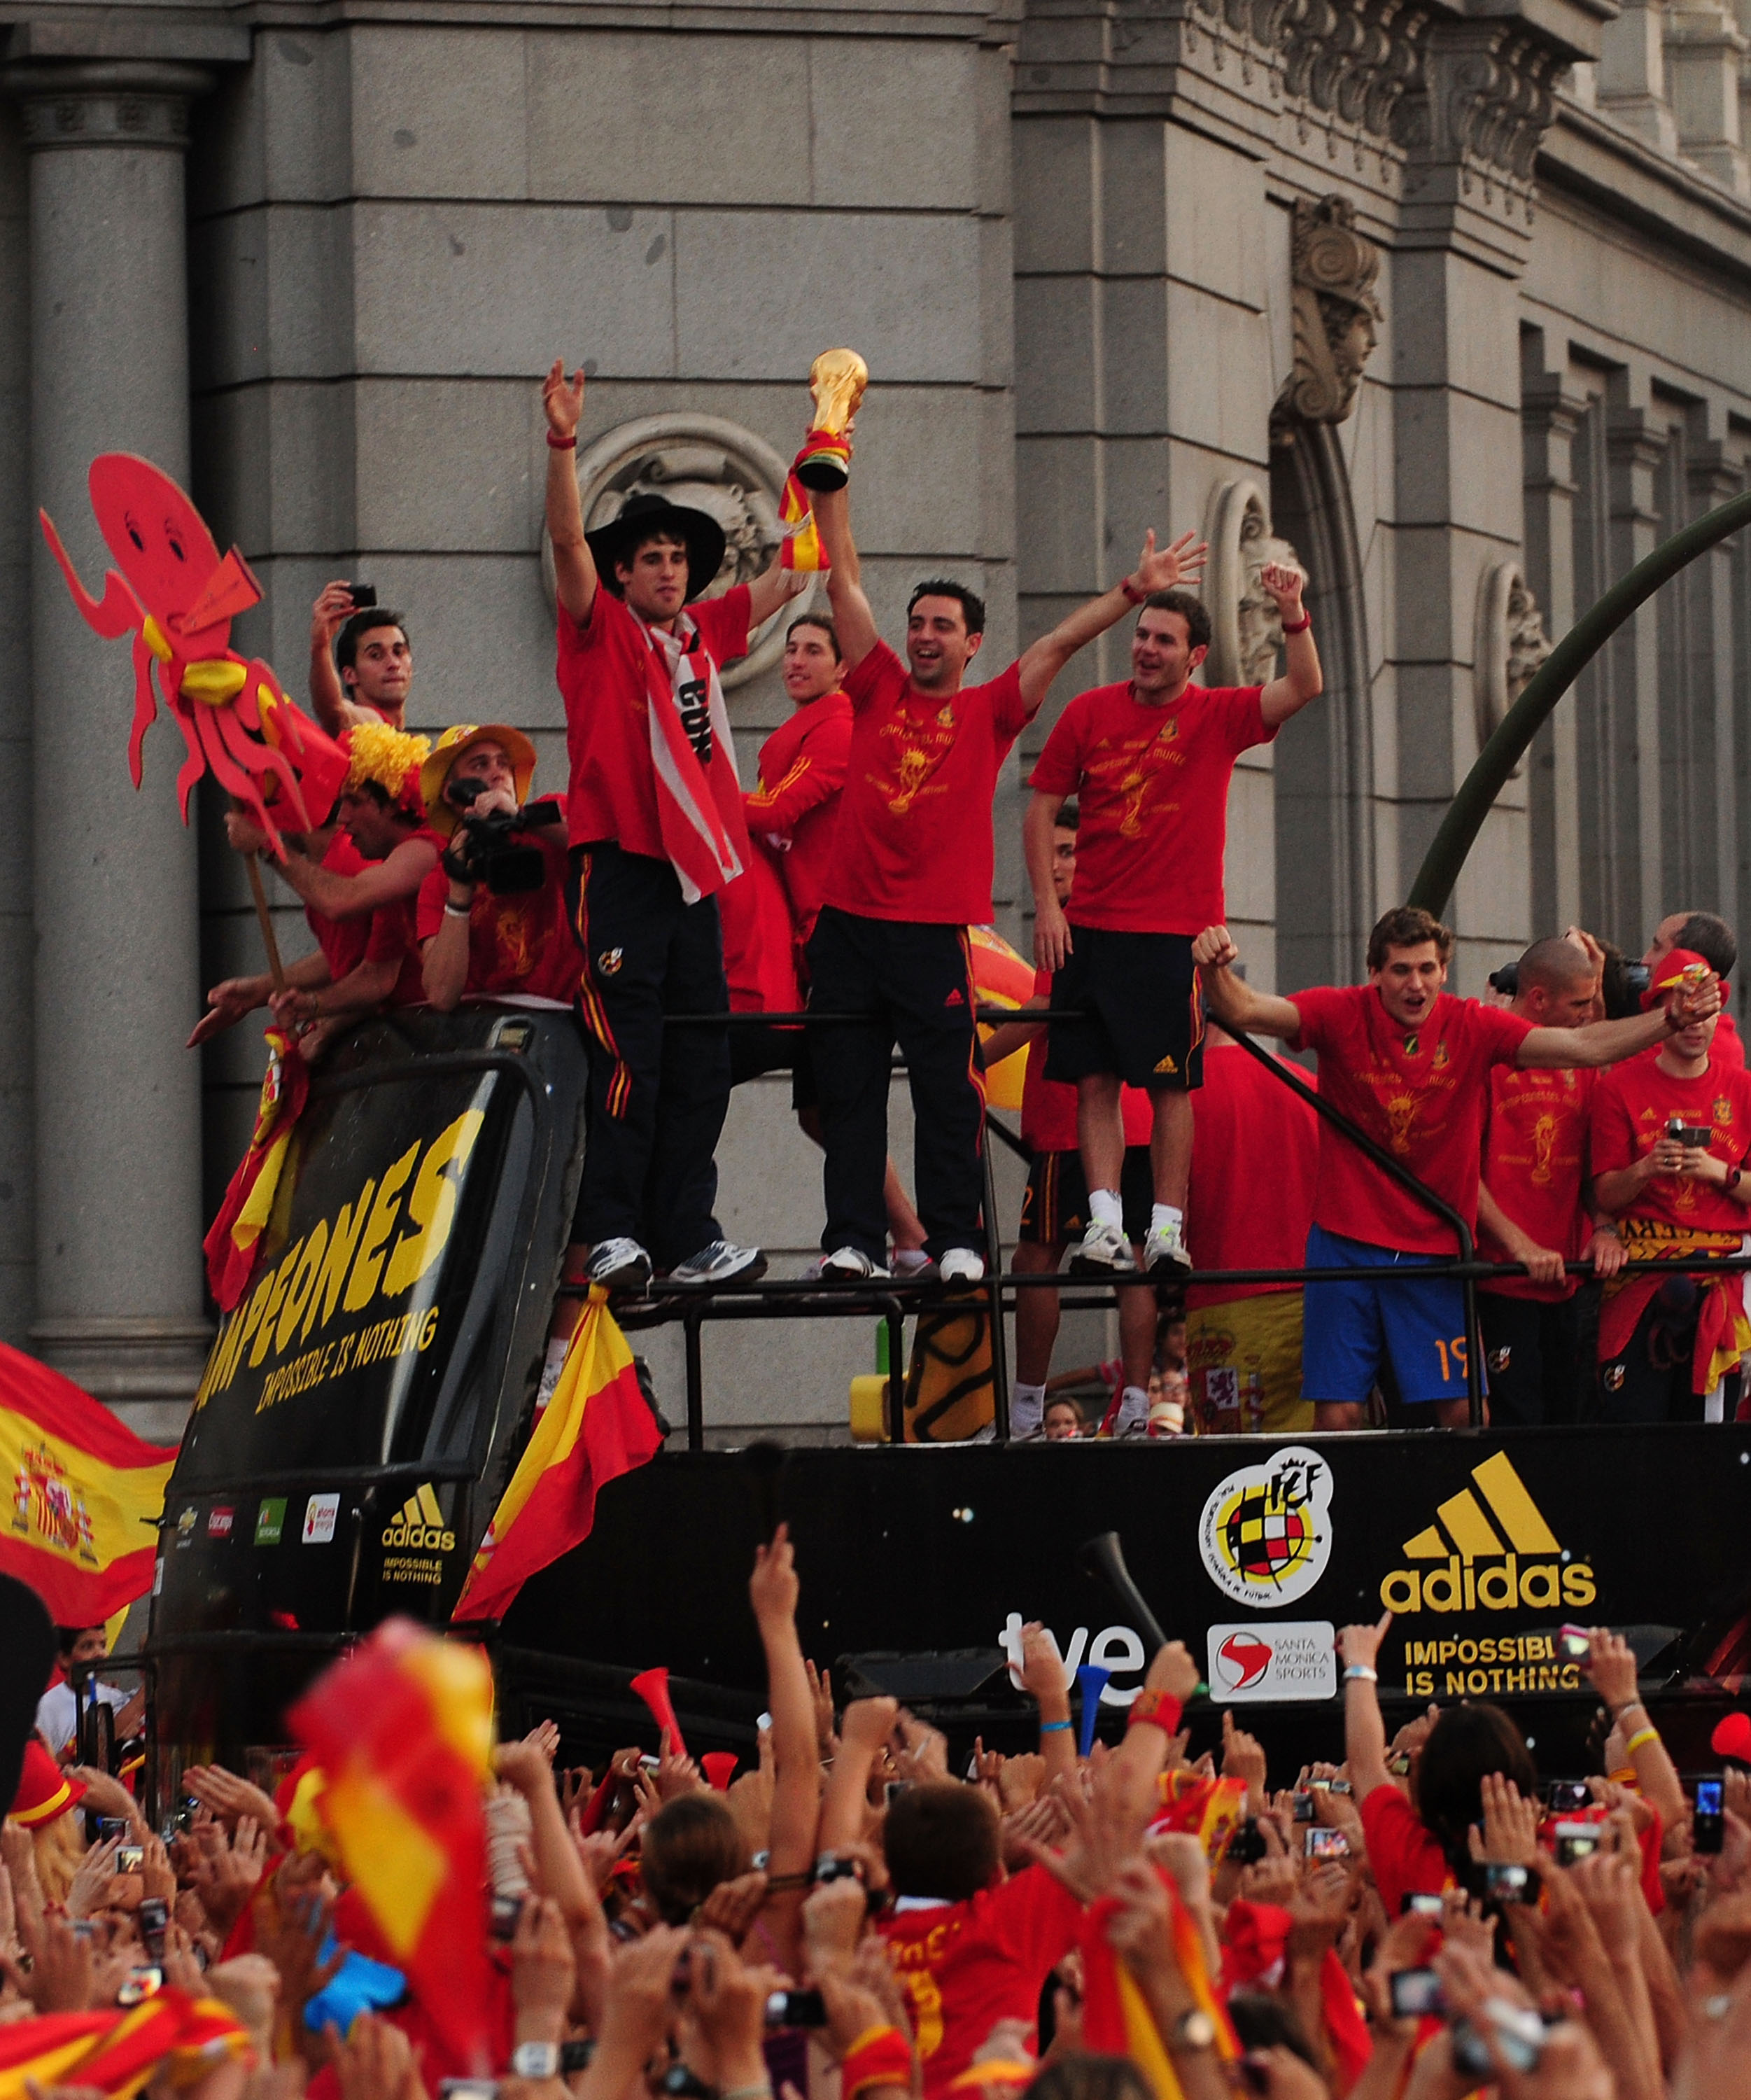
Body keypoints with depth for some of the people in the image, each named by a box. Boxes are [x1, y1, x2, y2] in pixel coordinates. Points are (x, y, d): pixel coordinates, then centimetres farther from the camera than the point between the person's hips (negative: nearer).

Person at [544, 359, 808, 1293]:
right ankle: (612, 1234, -10)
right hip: (618, 865, -6)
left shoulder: (701, 633, 16)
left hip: (693, 870, 6)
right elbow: (567, 540, -15)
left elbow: (789, 577, 26)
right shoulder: (601, 630, 1)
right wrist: (562, 446, -28)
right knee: (626, 1058, -10)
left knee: (699, 1065, 6)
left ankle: (690, 1235, 9)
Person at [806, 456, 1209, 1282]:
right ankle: (852, 1240, 4)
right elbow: (844, 581, 12)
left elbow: (1060, 644, 4)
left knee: (949, 1093, -2)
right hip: (850, 922, 2)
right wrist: (832, 481, 10)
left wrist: (1133, 589, -3)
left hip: (938, 930, -2)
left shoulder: (988, 712, 9)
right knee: (849, 1091, 2)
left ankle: (956, 1241, 0)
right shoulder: (879, 690, 12)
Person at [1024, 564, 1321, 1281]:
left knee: (1172, 1085, -1)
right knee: (1095, 1080, -3)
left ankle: (1168, 1228, 0)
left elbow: (1304, 689, -12)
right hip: (1091, 927, 2)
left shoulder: (1217, 716, 2)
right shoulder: (1090, 712, 5)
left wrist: (1293, 615, -28)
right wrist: (1047, 904, -1)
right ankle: (1105, 1225, -4)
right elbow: (1042, 808, 8)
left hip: (1177, 932, -2)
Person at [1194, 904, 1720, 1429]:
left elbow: (1584, 1046, -9)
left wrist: (1668, 1020, -22)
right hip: (1346, 1243, -2)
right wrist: (1215, 972, -41)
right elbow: (1244, 1011, -19)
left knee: (1466, 1414, -3)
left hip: (1437, 1249, 2)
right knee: (1338, 1413, -4)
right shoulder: (1342, 1015, -7)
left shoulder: (1473, 1027, -3)